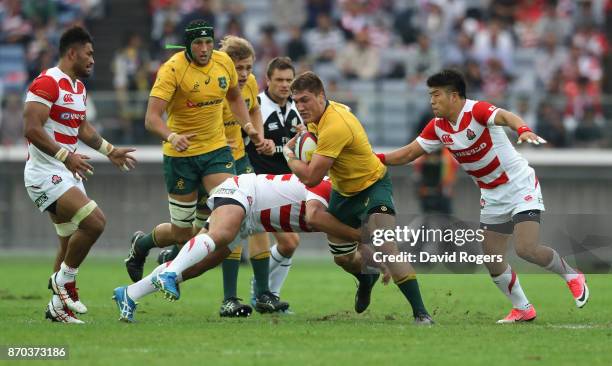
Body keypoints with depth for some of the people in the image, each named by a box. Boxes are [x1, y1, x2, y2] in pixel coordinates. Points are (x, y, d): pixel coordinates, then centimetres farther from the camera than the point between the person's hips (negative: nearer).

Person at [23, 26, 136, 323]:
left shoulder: (79, 87, 15)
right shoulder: (47, 83, -15)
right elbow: (31, 129, -22)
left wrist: (109, 151, 24)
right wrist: (65, 156, -27)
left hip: (67, 174, 10)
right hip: (45, 173, -10)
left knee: (71, 242, 12)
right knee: (94, 221, -22)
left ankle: (57, 305, 21)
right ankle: (64, 280, -6)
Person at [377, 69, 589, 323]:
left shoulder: (477, 111, -23)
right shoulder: (438, 127, -1)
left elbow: (505, 116, -42)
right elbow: (409, 153, 5)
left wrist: (522, 129, -64)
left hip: (521, 187, -7)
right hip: (492, 197, 7)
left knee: (526, 249, -21)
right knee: (492, 261, 2)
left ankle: (571, 276, 6)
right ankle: (523, 309, 21)